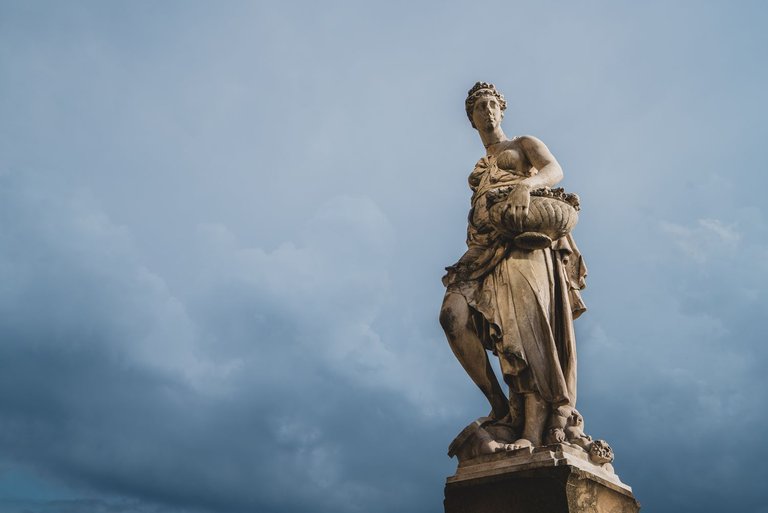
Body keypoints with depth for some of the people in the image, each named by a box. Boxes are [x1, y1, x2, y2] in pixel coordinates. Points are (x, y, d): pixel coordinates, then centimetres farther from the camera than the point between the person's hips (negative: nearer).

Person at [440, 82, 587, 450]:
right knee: (453, 313, -23)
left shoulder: (524, 143, 19)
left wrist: (525, 185, -23)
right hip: (485, 249, 5)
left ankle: (533, 433, -29)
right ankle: (500, 407, -17)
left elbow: (555, 170, -2)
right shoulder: (477, 170, 33)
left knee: (528, 329, -22)